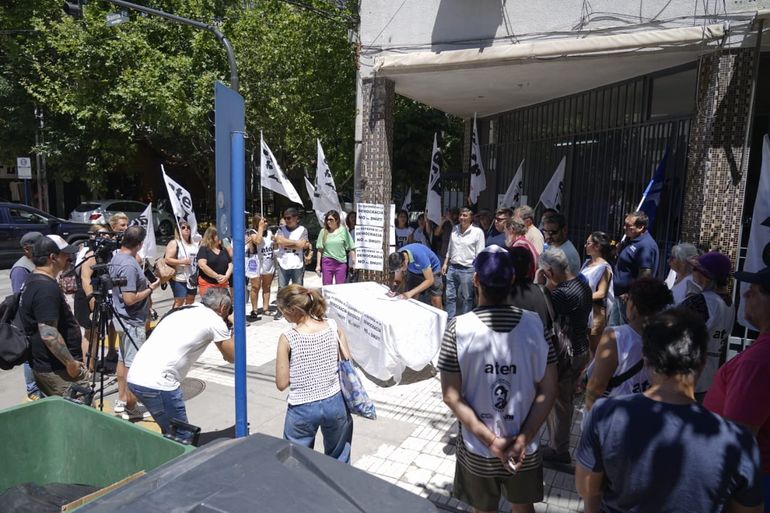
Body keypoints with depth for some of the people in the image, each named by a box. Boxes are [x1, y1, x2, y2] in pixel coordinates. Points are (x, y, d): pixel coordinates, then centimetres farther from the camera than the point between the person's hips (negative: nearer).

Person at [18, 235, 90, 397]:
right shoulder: (46, 288, -23)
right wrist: (71, 363, -21)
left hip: (44, 366, 10)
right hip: (58, 370, -10)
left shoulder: (32, 280, 10)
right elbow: (48, 334, -28)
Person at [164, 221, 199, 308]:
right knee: (179, 301, -7)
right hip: (179, 279, -6)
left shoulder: (194, 244, 14)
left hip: (192, 278, 7)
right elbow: (168, 259, -13)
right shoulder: (174, 243, -5)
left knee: (191, 301, 13)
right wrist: (182, 261, -21)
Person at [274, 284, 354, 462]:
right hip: (334, 403, 3)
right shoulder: (333, 326, -8)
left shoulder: (287, 338, -17)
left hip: (302, 409, -3)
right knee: (339, 462, 24)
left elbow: (282, 384, -11)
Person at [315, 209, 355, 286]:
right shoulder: (323, 231, 2)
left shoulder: (343, 230, -2)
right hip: (327, 262, 1)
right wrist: (318, 265, 3)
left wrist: (354, 263, -5)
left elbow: (351, 248, -1)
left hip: (341, 262, -1)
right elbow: (320, 249, 5)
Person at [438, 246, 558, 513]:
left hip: (477, 448, -1)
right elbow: (548, 391, -10)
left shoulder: (458, 328, -19)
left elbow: (451, 396, -16)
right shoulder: (535, 324, -13)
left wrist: (490, 440, -12)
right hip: (525, 446, 2)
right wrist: (523, 438, -9)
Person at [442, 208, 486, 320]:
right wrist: (445, 263, 14)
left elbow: (479, 254, -7)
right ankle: (449, 320, 21)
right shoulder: (455, 229, 8)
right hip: (452, 267, 5)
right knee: (450, 296, 9)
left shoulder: (478, 232, -7)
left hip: (467, 269, -5)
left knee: (467, 298, 5)